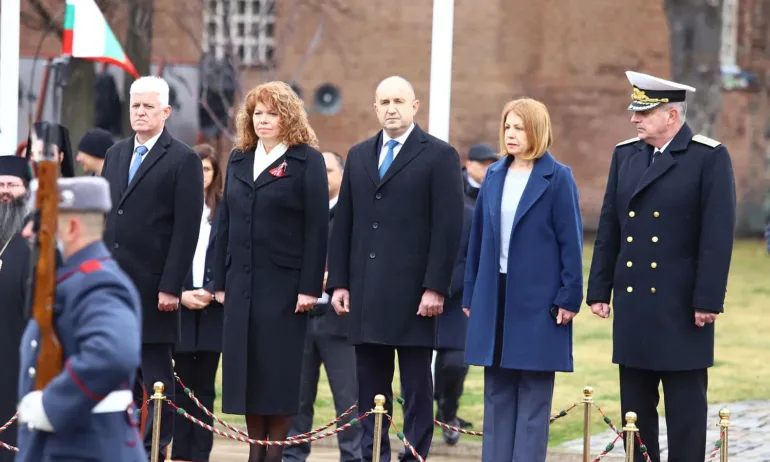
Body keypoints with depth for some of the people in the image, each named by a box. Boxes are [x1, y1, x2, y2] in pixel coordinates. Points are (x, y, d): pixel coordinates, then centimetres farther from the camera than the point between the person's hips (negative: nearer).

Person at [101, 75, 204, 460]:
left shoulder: (183, 161, -4)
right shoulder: (115, 155, 15)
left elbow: (186, 230, -9)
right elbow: (102, 215, 17)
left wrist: (171, 287, -15)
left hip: (153, 287, -6)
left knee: (156, 373, -2)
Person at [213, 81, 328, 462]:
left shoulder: (307, 161, -2)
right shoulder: (239, 160, 14)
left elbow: (317, 227, -7)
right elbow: (226, 222, 14)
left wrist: (309, 287, -13)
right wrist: (220, 281, 9)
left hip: (284, 283, -5)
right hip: (242, 282, 5)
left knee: (280, 371, -2)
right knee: (246, 368, 4)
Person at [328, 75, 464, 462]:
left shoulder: (439, 156, -1)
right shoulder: (359, 155, 15)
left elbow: (448, 227, -7)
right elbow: (343, 224, 14)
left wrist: (435, 288, -13)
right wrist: (339, 282, 6)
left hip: (413, 295, -5)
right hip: (366, 295, 5)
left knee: (416, 387, 0)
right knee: (370, 386, 7)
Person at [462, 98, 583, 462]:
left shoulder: (557, 178, -5)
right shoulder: (494, 176, 10)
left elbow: (570, 240, -6)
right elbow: (478, 236, 13)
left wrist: (569, 298, -10)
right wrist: (470, 294, 12)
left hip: (537, 297, -5)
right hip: (495, 294, 5)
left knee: (533, 394, 0)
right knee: (497, 391, 9)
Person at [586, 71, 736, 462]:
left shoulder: (709, 158, -7)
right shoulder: (625, 155, 9)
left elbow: (718, 235, -11)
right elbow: (609, 228, 12)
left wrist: (708, 300, -15)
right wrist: (599, 290, 8)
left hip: (682, 306, -5)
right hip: (633, 302, 5)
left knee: (685, 407, 1)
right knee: (636, 404, 9)